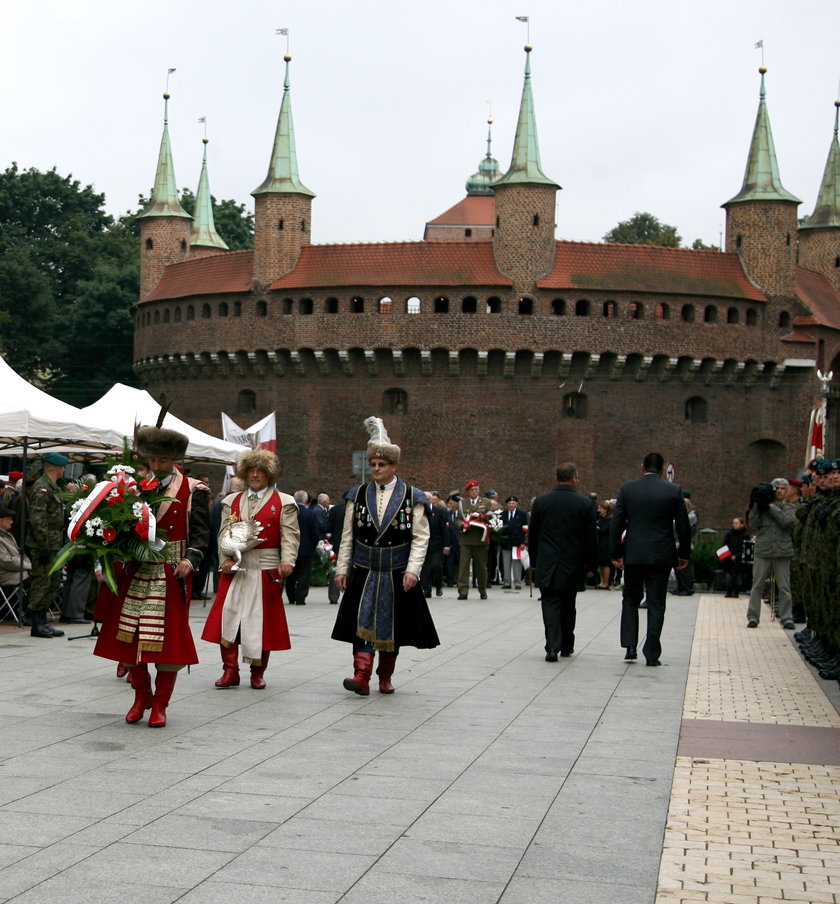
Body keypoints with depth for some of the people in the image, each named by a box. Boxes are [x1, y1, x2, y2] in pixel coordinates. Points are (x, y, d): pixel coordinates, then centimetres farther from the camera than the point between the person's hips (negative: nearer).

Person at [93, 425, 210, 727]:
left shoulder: (193, 491, 1)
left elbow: (201, 532, -3)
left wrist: (190, 559, -20)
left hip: (171, 575, -3)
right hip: (135, 573, 3)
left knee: (169, 639, -1)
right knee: (129, 636, 5)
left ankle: (160, 704, 12)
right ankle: (141, 696, 24)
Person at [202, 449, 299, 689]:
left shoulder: (283, 502, 5)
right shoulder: (231, 501, 16)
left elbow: (290, 535, -3)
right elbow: (224, 534, 10)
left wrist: (287, 561, -19)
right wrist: (225, 559, -6)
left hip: (266, 571, -3)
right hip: (235, 570, 3)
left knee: (261, 620, 2)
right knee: (228, 617, -3)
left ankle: (258, 673, 12)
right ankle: (230, 671, 5)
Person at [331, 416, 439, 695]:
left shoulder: (412, 497, -1)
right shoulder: (358, 495, 7)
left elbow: (420, 538, -3)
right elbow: (348, 536, 9)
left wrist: (412, 569, -13)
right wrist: (342, 568, 5)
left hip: (397, 574, -1)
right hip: (363, 572, 1)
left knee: (391, 626, 7)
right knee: (362, 621, -10)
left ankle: (385, 677, 21)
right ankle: (361, 676, -14)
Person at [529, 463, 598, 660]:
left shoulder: (541, 501, -3)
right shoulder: (585, 503, -6)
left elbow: (532, 535, 3)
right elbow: (591, 538, -3)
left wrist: (534, 562, 14)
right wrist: (591, 565, 7)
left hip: (547, 565, 0)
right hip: (573, 566, 1)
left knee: (551, 605, 0)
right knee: (568, 606, 15)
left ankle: (553, 646, -15)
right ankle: (567, 646, 25)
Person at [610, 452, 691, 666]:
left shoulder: (627, 489, -1)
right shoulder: (674, 491, -2)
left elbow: (616, 524, -1)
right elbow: (684, 526, 1)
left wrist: (616, 554, 6)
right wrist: (683, 554, 12)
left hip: (633, 554, 1)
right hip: (662, 555, -1)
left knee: (630, 599, 17)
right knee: (656, 604, 6)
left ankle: (630, 646, 5)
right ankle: (652, 654, 5)